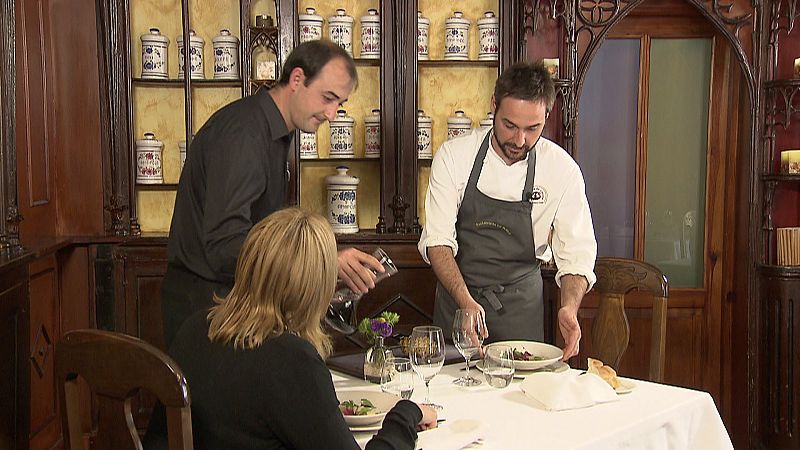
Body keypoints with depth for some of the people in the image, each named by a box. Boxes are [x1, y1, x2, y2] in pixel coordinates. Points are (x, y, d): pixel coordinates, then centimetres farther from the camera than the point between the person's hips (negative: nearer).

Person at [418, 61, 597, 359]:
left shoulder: (562, 169, -10)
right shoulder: (453, 156, -12)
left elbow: (576, 255, -7)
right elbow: (437, 241, -14)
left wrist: (569, 307, -27)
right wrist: (465, 301, -29)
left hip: (521, 302, 0)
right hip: (457, 294, 0)